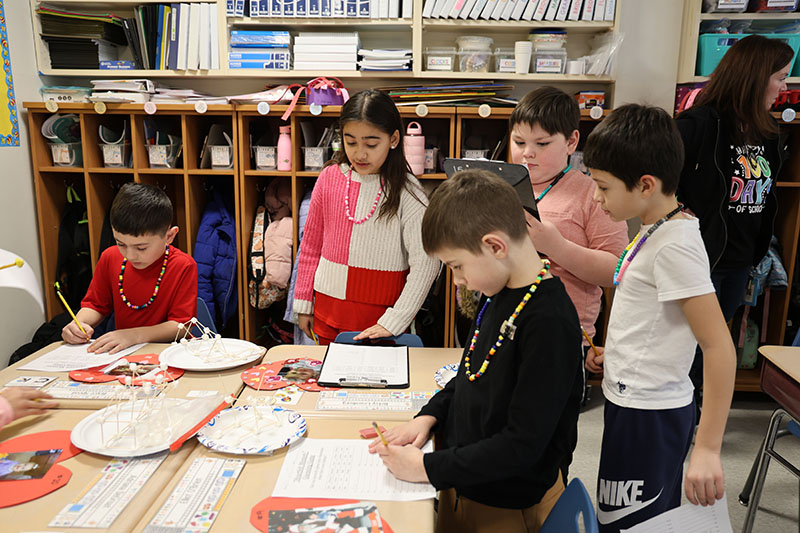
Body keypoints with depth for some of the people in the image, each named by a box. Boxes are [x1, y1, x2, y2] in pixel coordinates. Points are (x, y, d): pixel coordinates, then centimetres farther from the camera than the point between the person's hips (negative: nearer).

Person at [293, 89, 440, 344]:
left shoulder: (405, 191, -11)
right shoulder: (329, 178, 0)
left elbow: (425, 263, -14)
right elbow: (311, 245, 8)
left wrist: (393, 323, -17)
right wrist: (303, 304, 9)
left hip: (379, 314, -3)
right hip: (328, 308, 4)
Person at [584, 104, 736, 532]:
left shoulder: (675, 244, -23)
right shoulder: (657, 229, 5)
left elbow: (719, 347, -24)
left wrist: (707, 448, -23)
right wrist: (618, 353, 10)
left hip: (648, 416, -9)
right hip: (633, 402, 9)